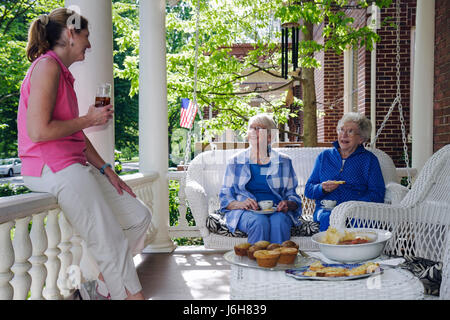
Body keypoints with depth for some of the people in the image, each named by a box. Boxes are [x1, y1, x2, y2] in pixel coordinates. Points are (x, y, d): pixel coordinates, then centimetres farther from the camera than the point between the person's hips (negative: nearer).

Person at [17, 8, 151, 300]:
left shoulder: (63, 73, 20)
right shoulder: (47, 66, -10)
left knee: (139, 217, 7)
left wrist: (106, 169, 10)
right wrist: (90, 119, -9)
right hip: (51, 169, -10)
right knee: (111, 244, -15)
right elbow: (38, 131, -20)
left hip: (75, 166, 10)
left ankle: (101, 288, 12)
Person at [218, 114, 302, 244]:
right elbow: (225, 196, 9)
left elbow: (293, 196, 15)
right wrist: (241, 204, -12)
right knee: (259, 222, -33)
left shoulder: (284, 161, 14)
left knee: (279, 221, -33)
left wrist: (288, 204, -9)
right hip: (245, 212, 0)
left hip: (276, 211, 1)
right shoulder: (236, 161, 13)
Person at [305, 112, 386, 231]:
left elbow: (377, 194, 3)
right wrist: (323, 188, -8)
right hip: (326, 209, 1)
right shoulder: (324, 156, 20)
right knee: (329, 218, -34)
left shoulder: (369, 159, 14)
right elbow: (308, 190, 15)